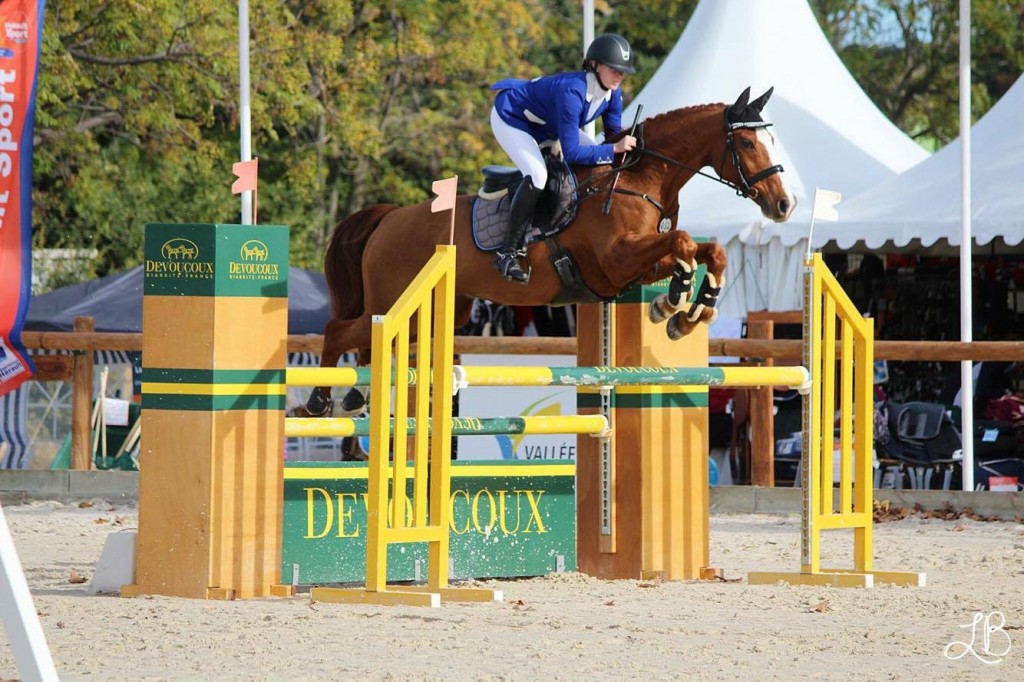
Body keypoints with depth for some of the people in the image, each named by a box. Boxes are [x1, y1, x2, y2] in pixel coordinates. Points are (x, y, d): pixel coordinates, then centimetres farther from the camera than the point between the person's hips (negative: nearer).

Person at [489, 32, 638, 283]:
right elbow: (571, 152, -39)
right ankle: (508, 252, -22)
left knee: (601, 164, 2)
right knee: (537, 175, -30)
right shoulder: (572, 91, -40)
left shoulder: (611, 92, -17)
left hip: (546, 125, 9)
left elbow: (613, 131, -2)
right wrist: (614, 149, -41)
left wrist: (625, 141, -23)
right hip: (510, 117, -9)